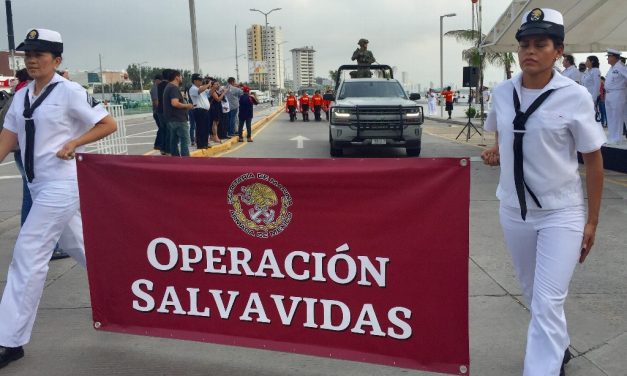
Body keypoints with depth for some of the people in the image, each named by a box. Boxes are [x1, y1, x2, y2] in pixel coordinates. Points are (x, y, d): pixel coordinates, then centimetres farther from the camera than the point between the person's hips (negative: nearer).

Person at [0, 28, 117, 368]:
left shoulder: (69, 92, -9)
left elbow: (108, 124, -8)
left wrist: (73, 143, -16)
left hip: (62, 184, -8)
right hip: (39, 186, 8)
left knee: (27, 256, -9)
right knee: (77, 247, 19)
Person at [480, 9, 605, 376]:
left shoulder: (575, 96, -13)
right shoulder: (502, 92, -1)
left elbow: (594, 159, -6)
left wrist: (592, 221, -6)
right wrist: (495, 151, -4)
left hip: (561, 214, -5)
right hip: (513, 211, 5)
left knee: (547, 304, -8)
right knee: (533, 295, 20)